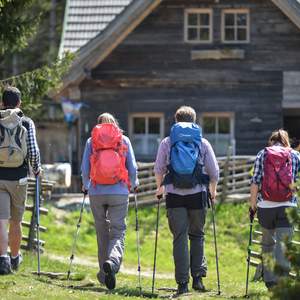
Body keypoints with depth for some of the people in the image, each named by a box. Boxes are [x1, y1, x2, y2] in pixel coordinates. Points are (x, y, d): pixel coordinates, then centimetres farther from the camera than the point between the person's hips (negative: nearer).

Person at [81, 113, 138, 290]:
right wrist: (134, 184, 24)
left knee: (102, 233, 12)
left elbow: (85, 169, 4)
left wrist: (86, 186, 24)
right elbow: (133, 168, 5)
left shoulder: (91, 141, 6)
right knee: (118, 232, -2)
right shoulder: (124, 140, 6)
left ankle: (104, 274, 16)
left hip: (96, 193, 1)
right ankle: (113, 261, -30)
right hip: (119, 193, -1)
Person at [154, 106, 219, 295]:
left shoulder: (167, 143, 6)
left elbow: (158, 169, 10)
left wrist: (160, 187, 28)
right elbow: (214, 171, 6)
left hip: (174, 195, 0)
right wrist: (213, 190, 24)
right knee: (197, 236, 14)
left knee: (180, 238, 1)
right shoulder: (203, 143, 6)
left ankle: (183, 283, -3)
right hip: (197, 194, 0)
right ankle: (198, 277, 6)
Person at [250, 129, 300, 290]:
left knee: (268, 242, 15)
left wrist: (252, 204, 6)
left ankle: (270, 280, 19)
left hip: (265, 206, 1)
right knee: (284, 241, -3)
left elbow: (255, 182, 1)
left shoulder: (262, 154, 6)